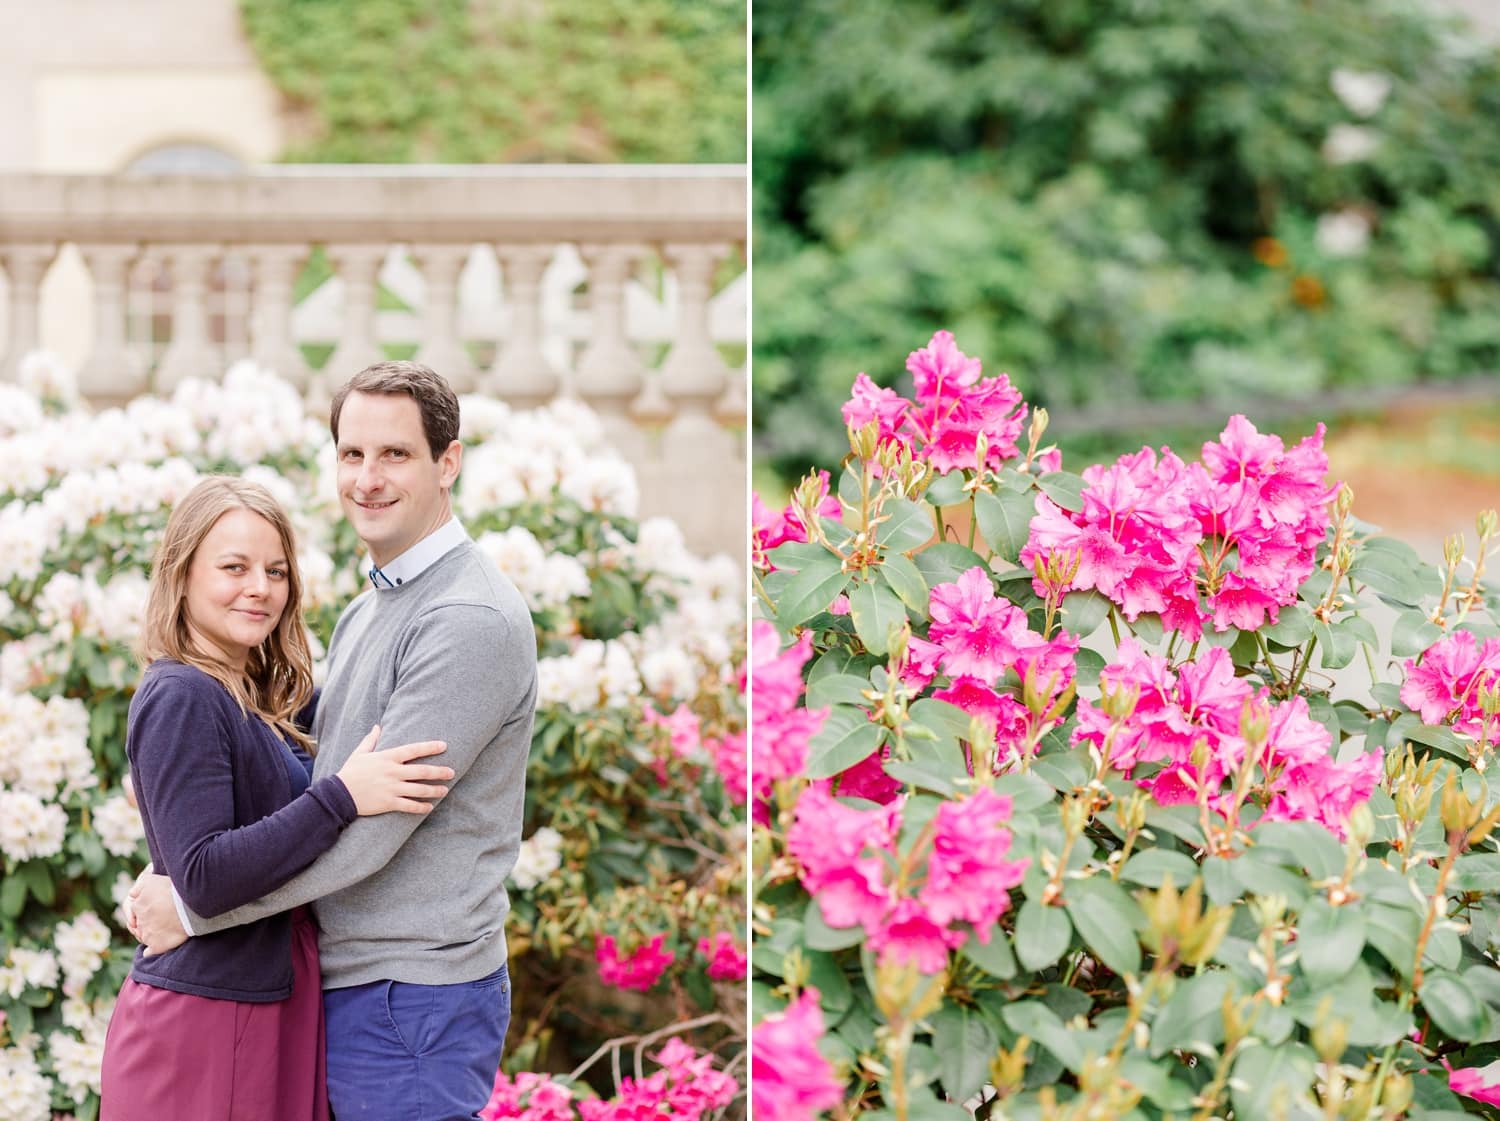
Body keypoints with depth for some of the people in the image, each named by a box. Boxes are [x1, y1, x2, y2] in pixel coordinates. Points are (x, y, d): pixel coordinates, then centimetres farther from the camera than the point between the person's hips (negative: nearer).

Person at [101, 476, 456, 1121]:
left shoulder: (259, 700, 13)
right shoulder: (181, 698, -14)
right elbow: (203, 877, -23)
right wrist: (341, 796, -25)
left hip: (267, 1014, 9)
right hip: (203, 1020, -9)